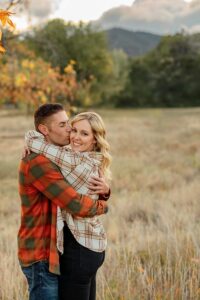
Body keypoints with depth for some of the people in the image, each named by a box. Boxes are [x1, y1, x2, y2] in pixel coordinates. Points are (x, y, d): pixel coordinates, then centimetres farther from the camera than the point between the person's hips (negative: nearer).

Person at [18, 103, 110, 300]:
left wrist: (103, 189, -10)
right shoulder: (37, 163, -20)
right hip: (41, 257, -9)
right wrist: (102, 206, -5)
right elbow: (76, 205, -26)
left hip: (52, 253, 9)